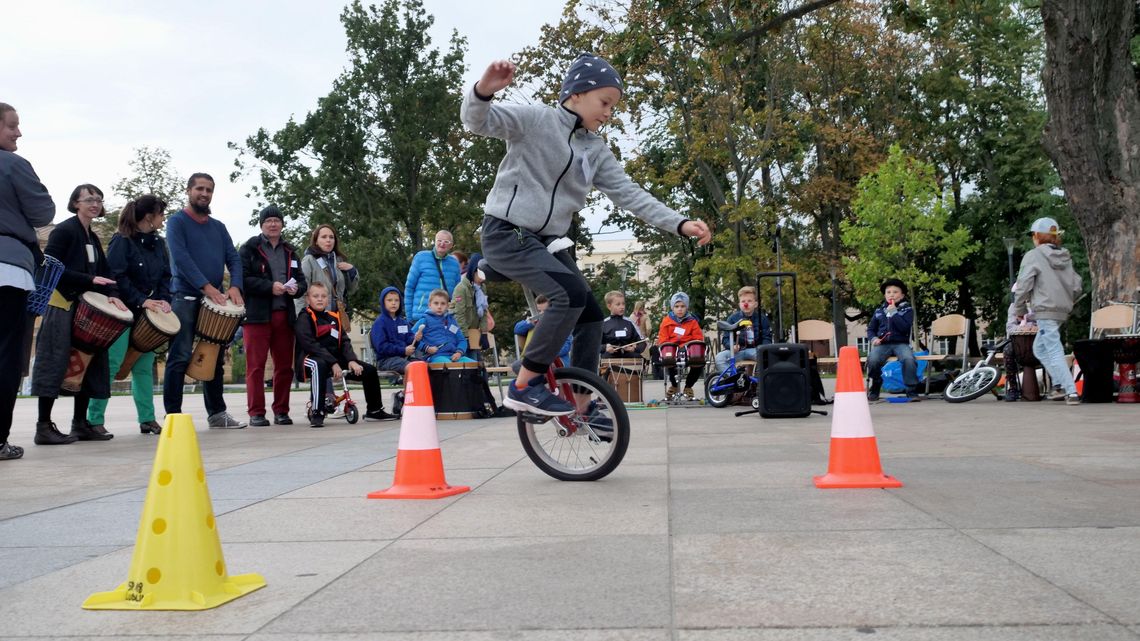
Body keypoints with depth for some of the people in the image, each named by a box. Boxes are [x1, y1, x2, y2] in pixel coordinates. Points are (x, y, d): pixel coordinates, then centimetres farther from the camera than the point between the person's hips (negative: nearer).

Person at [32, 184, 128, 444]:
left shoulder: (93, 239, 17)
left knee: (87, 362, 6)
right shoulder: (64, 230, -6)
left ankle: (81, 423, 11)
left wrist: (113, 294, -7)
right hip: (62, 304, -8)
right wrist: (89, 280, -20)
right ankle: (44, 426, -3)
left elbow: (104, 272, 12)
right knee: (56, 363, -7)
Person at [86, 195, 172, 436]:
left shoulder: (158, 243, 9)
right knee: (112, 364, -7)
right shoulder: (122, 241, -11)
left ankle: (147, 419, 10)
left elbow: (165, 276, 11)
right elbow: (116, 276, -17)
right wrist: (141, 301, -19)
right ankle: (94, 420, -1)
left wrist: (164, 300, -5)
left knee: (144, 365, 7)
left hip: (148, 313, 7)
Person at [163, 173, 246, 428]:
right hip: (186, 298, -6)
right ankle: (173, 416, -3)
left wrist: (235, 286, -10)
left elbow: (234, 258, 9)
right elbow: (180, 257, -14)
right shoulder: (177, 222, 0)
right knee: (180, 358, -8)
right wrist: (206, 287, -24)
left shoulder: (218, 227, 17)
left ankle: (216, 413, 17)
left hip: (215, 300, 6)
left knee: (215, 358, 10)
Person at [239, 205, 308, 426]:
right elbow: (243, 278, -8)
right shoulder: (249, 248, 3)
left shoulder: (290, 252, 18)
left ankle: (281, 410, 15)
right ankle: (256, 412, 2)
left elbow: (302, 281, 18)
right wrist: (270, 287, -17)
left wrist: (296, 288, -5)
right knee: (256, 365, -3)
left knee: (285, 365, 6)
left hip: (284, 315, 5)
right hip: (256, 315, -5)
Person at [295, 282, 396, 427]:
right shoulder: (304, 317, -5)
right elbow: (311, 345, -17)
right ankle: (317, 413, -38)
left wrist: (352, 360, -11)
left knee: (369, 370, 1)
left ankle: (374, 410, 18)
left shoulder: (334, 318, 16)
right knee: (319, 366, -42)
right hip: (311, 359, -7)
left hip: (335, 359, 7)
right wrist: (333, 364, -24)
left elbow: (344, 341, 8)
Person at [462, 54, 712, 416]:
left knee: (591, 316, 3)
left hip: (546, 241, 8)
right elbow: (476, 121, -17)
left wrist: (680, 224, -7)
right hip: (506, 233, -8)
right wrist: (484, 90, -41)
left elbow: (629, 194, 4)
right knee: (572, 293, -26)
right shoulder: (535, 119, -7)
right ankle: (524, 386, -15)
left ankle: (581, 405, 17)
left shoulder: (597, 150, 10)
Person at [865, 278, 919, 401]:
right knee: (872, 360, -31)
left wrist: (893, 312, -11)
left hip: (901, 343, -1)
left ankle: (912, 391, -20)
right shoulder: (879, 310, 16)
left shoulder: (907, 309, 8)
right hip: (882, 344, 2)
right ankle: (875, 388, -5)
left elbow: (905, 327, -8)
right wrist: (874, 338, -2)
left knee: (909, 359, -35)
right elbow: (870, 329, 19)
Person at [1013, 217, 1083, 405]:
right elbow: (1077, 287, 13)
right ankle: (1061, 386, 15)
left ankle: (1071, 392, -11)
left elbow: (1023, 286, -12)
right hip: (1062, 311, 8)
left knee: (1055, 352, -6)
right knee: (1039, 349, 19)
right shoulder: (1065, 257, 14)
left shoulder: (1033, 256, -7)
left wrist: (1019, 310, 0)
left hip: (1045, 312, -8)